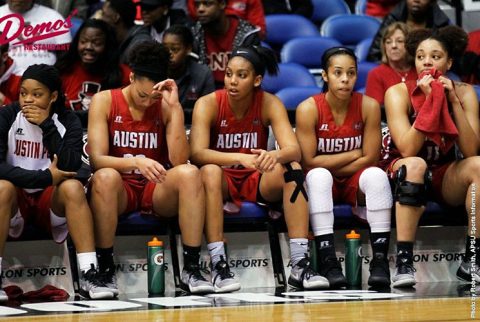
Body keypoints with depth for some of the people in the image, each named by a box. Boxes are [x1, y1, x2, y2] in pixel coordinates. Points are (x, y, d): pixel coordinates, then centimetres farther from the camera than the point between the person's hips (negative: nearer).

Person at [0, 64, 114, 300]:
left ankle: (88, 275, -32)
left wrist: (47, 126, -22)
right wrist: (45, 177, -22)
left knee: (73, 187, -29)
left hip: (51, 200, 1)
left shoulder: (68, 122, -2)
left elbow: (71, 167, -17)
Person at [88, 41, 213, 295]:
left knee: (189, 173, -28)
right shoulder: (104, 101, -2)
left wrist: (175, 107, -16)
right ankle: (105, 269, -26)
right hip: (120, 190, -2)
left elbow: (179, 161, -11)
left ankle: (191, 269, -28)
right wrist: (136, 162, -34)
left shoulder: (166, 106, 2)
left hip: (157, 191, 2)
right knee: (105, 177, -36)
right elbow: (96, 159, -15)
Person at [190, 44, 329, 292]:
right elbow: (197, 153, -27)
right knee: (210, 171, -35)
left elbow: (293, 150, -20)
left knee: (292, 169, -26)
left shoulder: (270, 104, -8)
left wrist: (275, 156, -45)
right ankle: (218, 265, -37)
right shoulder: (208, 104, -13)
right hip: (223, 181, -2)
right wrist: (241, 158, -42)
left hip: (257, 181, 2)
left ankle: (299, 265, -29)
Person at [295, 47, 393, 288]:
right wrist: (353, 154, -13)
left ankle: (380, 259, -33)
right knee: (318, 176, -34)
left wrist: (330, 167, -11)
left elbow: (370, 159, -9)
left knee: (376, 175, -30)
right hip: (322, 186, -1)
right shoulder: (309, 109, -13)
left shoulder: (369, 106, -9)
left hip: (355, 182, 1)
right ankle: (327, 261, -39)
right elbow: (309, 162, -15)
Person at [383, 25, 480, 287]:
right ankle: (403, 263, -38)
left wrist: (453, 102, -22)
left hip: (447, 179, 3)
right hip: (405, 177, -3)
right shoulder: (398, 93, -12)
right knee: (415, 165, -36)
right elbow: (407, 150, -25)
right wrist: (428, 100, -26)